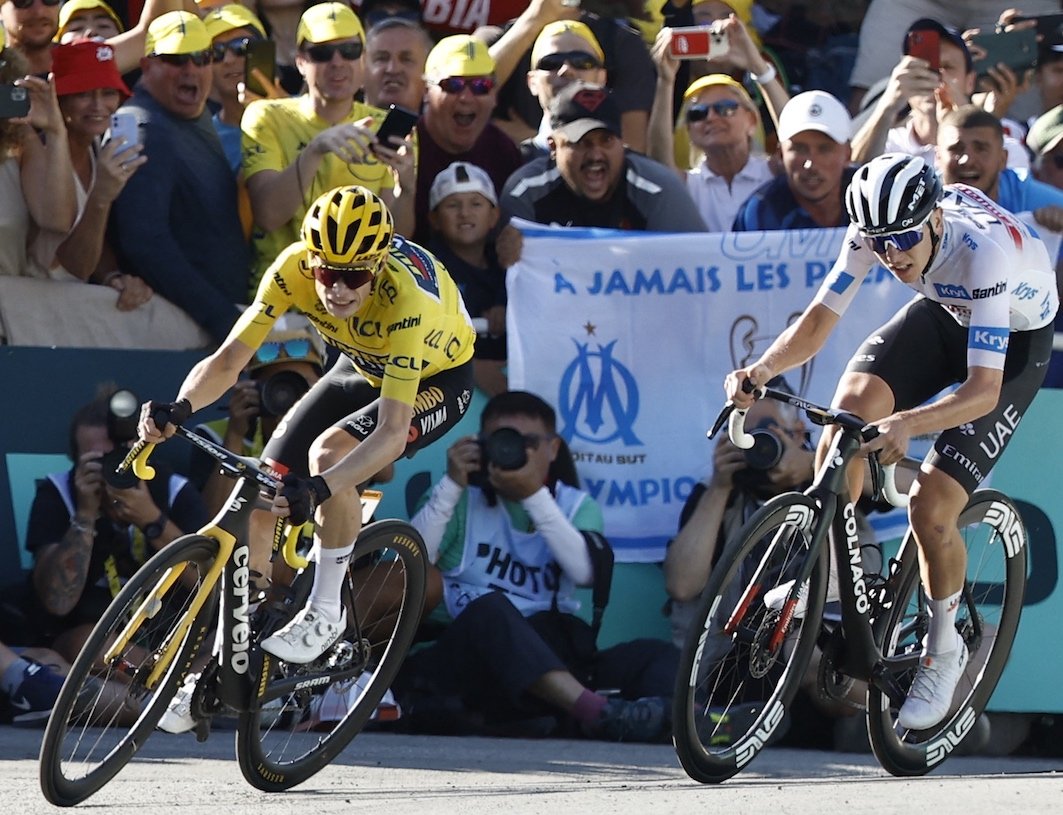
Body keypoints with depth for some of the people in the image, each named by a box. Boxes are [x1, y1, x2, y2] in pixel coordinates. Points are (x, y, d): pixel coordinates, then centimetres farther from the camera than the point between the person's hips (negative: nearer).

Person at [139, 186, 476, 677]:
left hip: (436, 380, -5)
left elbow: (392, 431, -44)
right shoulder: (295, 267, -28)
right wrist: (179, 408, -47)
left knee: (329, 452, -30)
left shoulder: (407, 298, -40)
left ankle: (325, 613, -16)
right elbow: (229, 359, -26)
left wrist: (319, 489, -58)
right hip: (363, 367, 5)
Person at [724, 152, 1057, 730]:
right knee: (854, 401, -25)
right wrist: (762, 369, -39)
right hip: (944, 311, 5)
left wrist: (909, 424, -60)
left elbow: (983, 389, -44)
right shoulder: (875, 231, -24)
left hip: (1015, 339, -5)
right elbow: (818, 320, -19)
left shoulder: (984, 251, -40)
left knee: (931, 505, -17)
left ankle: (942, 652, 8)